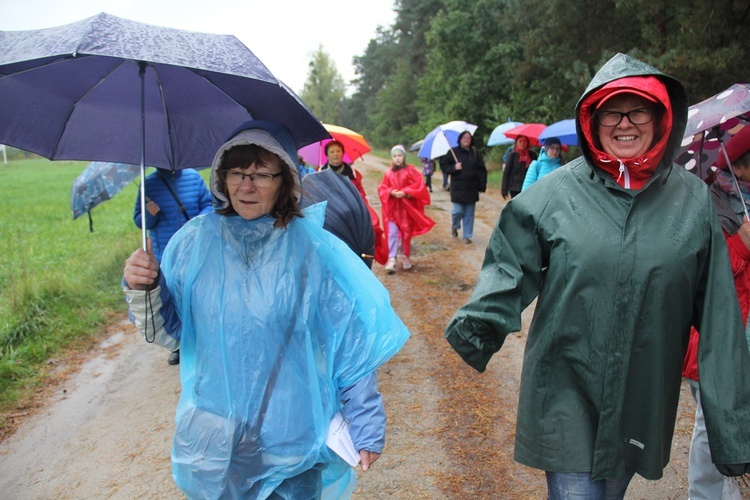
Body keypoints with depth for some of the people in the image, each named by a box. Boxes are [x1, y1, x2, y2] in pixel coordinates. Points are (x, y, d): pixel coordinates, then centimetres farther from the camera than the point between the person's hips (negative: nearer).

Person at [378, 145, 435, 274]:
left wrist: (405, 192, -20)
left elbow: (419, 186, -9)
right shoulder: (388, 173, 4)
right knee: (392, 234, -7)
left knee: (406, 233, 9)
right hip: (392, 208, 1)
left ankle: (406, 257, 23)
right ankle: (391, 259, -8)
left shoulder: (410, 170, -3)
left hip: (407, 208, -1)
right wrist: (391, 192, -16)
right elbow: (382, 189, 4)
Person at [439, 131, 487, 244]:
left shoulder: (475, 153, 6)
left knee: (469, 213, 4)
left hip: (472, 188, 2)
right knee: (458, 211, -5)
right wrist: (454, 167, -14)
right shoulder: (453, 152, 1)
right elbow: (443, 165, 3)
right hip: (458, 187, -2)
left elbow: (482, 170, 5)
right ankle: (454, 226, 27)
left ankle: (467, 235, 15)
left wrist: (482, 185, -1)